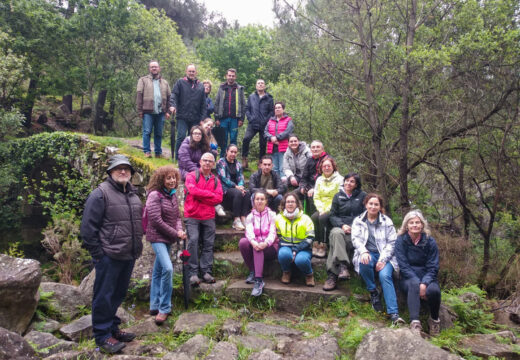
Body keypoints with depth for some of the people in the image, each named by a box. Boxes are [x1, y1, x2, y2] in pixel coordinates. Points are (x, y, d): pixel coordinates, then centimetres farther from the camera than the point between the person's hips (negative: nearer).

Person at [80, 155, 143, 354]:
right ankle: (102, 335, 18)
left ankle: (112, 327, 34)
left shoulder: (133, 194, 12)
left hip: (129, 256, 8)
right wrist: (97, 253, -13)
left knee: (118, 294, 19)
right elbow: (88, 226, -13)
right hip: (109, 257, -7)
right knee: (104, 296, 4)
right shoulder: (101, 194, -12)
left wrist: (137, 247, 18)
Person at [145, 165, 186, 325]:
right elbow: (156, 220, -18)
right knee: (167, 268, -20)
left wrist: (180, 229, -8)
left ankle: (155, 306, 25)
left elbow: (177, 216, 12)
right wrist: (175, 234, -14)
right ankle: (164, 308, -8)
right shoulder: (154, 195, -15)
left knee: (158, 272, 15)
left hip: (169, 238, 8)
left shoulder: (173, 195, 8)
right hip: (157, 237, -8)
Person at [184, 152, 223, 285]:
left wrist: (200, 196, -10)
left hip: (209, 217, 4)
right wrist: (210, 194, -8)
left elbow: (219, 198, -1)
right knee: (193, 241, -11)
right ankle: (193, 273, -6)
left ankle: (206, 272, 10)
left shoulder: (215, 180, 14)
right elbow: (193, 190, -15)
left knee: (208, 244, 3)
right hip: (192, 216, -3)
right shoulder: (192, 176, 5)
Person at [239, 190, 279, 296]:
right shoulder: (250, 216, 10)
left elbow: (273, 232, -9)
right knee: (242, 242, -29)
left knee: (259, 247, -36)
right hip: (254, 244, 2)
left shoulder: (271, 215, 6)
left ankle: (259, 280, -44)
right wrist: (253, 242, -34)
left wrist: (265, 243, -32)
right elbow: (249, 231, -10)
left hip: (270, 247, -2)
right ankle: (252, 271, -15)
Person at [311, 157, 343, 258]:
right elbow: (316, 197, 10)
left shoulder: (339, 179, -2)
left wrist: (328, 209, -16)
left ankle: (322, 246, -21)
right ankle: (315, 245, -20)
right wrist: (320, 209, -7)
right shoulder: (319, 180, 15)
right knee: (314, 217, -25)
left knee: (322, 218, -31)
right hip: (321, 209, 4)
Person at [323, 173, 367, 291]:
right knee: (336, 233, -37)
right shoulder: (338, 196, 19)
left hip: (356, 229, -2)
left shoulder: (362, 196, 13)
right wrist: (342, 225, -7)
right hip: (340, 227, 2)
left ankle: (332, 275, -34)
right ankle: (342, 266, -42)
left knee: (335, 240, -32)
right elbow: (332, 216, 12)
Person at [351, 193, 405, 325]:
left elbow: (391, 243, 3)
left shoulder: (387, 221, 11)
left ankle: (393, 314, -33)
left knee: (385, 275, -29)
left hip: (384, 255, 0)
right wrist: (363, 251, -23)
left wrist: (383, 260, -13)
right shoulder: (358, 221, 14)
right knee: (364, 263, -35)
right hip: (367, 254, 1)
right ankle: (373, 293, -12)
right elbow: (355, 239, 0)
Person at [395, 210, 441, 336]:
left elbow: (433, 267, -6)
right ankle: (414, 322, -41)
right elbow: (403, 266, -10)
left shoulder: (430, 241, -2)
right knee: (414, 283, -36)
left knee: (434, 290, -32)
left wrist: (424, 284, -24)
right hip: (408, 278, -1)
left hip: (427, 277, 1)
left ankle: (434, 320, -3)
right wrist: (418, 284, -22)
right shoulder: (401, 240, -4)